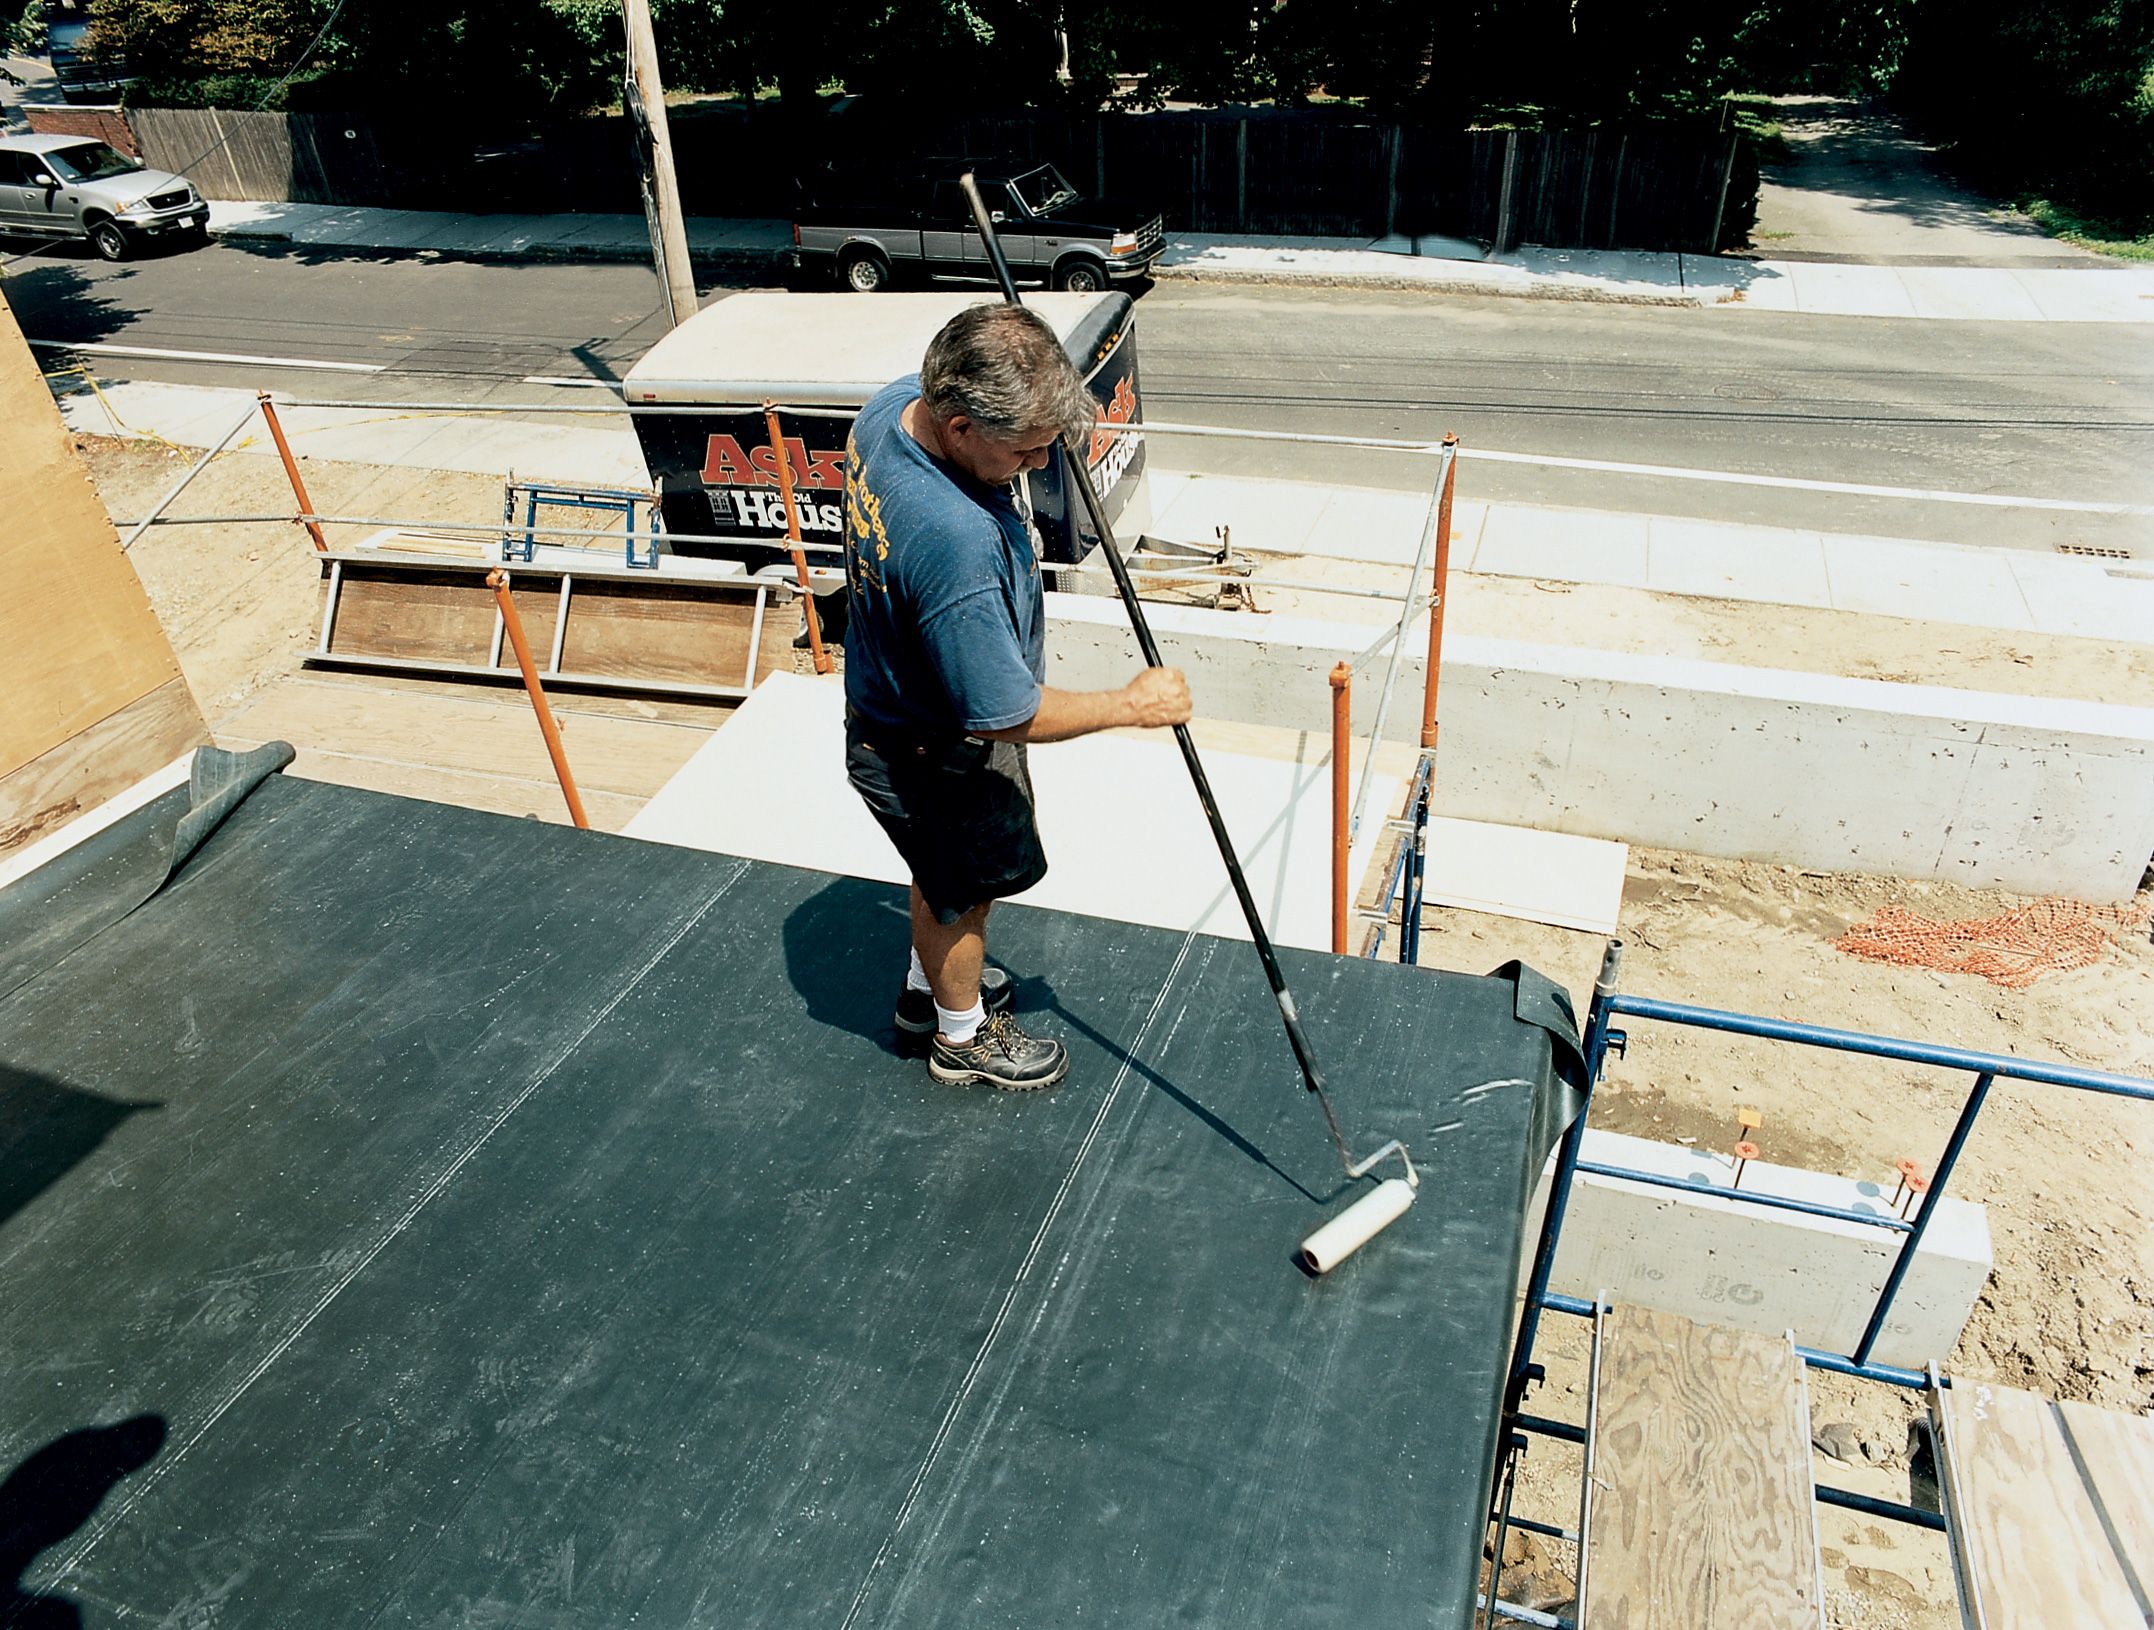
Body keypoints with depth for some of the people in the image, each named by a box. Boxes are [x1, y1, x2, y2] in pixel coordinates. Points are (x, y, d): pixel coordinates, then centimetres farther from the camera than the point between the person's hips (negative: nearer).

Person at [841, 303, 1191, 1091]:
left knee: (947, 877, 31)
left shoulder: (893, 404, -16)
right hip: (937, 760, -8)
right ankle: (962, 1035, 48)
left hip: (888, 700, 9)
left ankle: (930, 988, 58)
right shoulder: (956, 542, -44)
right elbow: (1009, 718, -32)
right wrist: (1133, 703, -20)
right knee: (962, 894, 19)